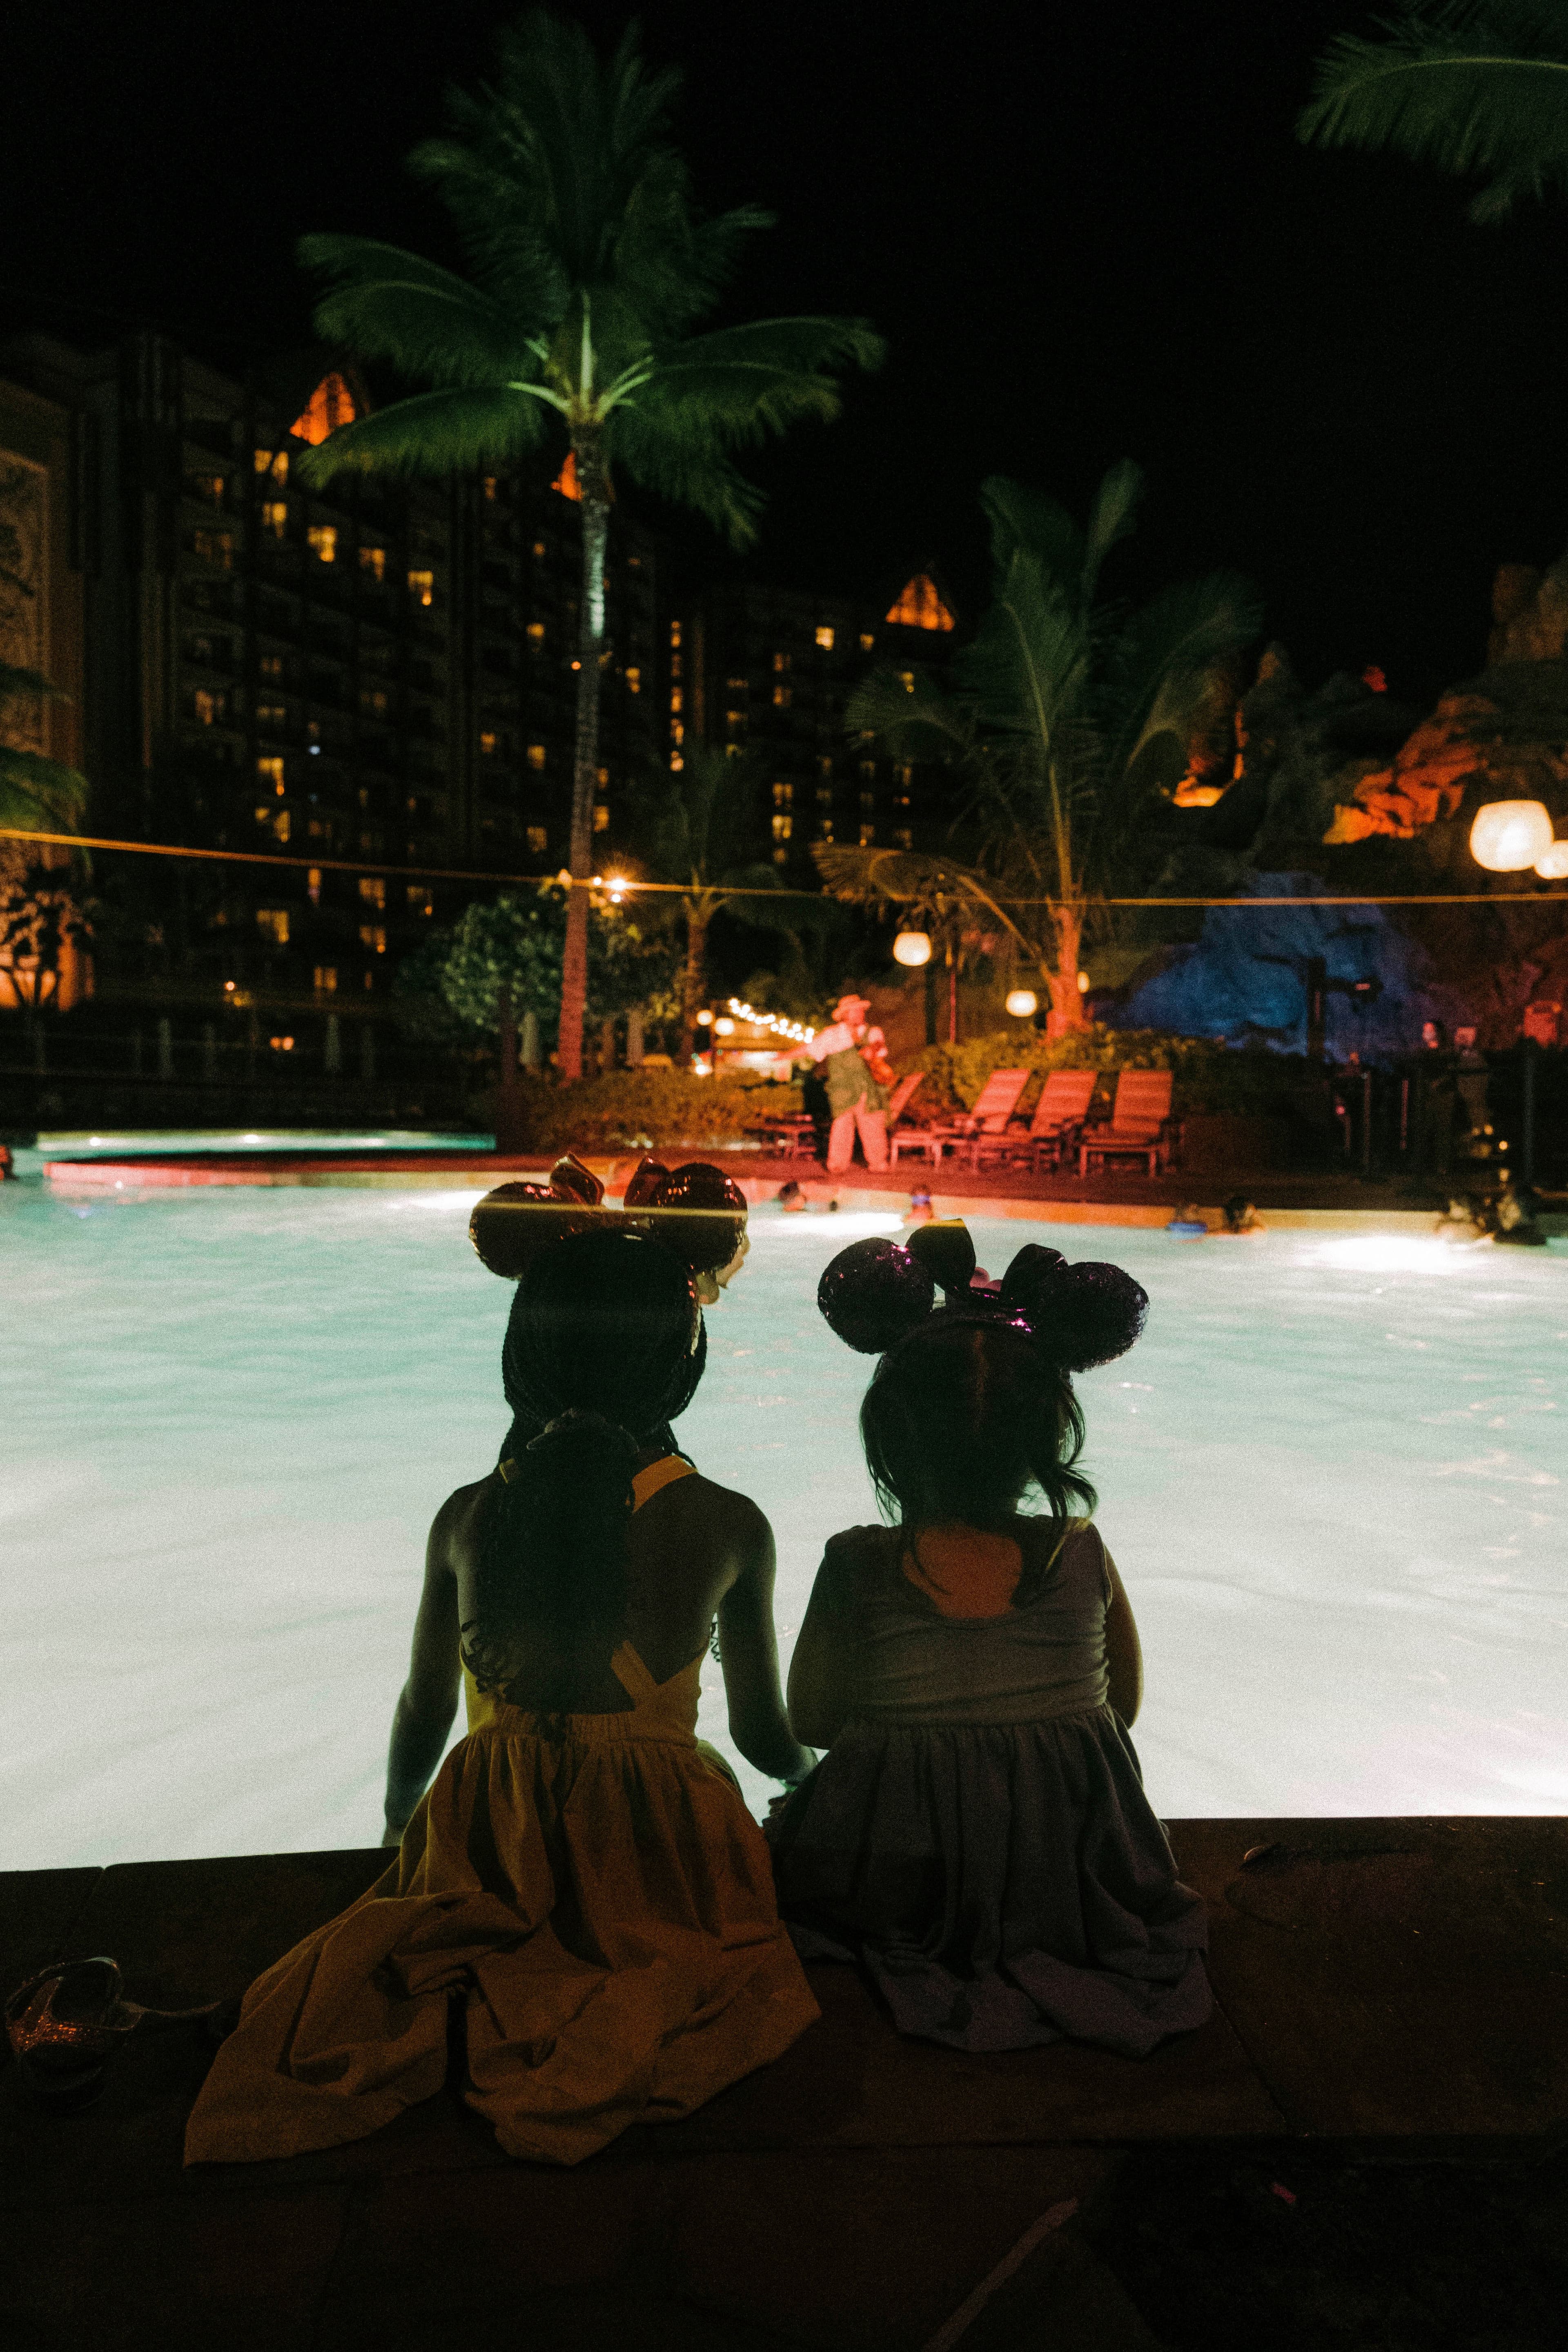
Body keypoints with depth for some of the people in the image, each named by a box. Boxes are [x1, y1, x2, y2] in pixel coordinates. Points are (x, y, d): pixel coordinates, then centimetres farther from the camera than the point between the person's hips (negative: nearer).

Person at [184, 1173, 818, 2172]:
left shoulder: (469, 1517, -8)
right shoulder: (727, 1526, -15)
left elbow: (422, 1723, 4)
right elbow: (765, 1738, -2)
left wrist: (400, 1822, 27)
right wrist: (810, 1767, 23)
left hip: (489, 1847, 3)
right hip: (654, 1850, -2)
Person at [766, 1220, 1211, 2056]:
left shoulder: (857, 1566, -19)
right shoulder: (1082, 1556, -15)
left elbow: (812, 1722, -6)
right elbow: (1123, 1706, 0)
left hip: (895, 1894, -1)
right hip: (1079, 1885, 2)